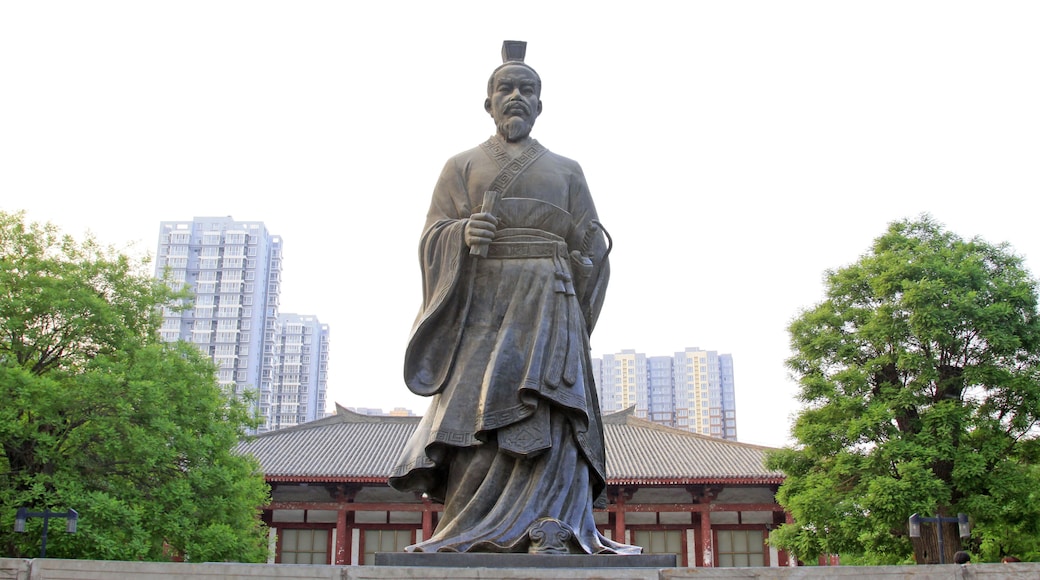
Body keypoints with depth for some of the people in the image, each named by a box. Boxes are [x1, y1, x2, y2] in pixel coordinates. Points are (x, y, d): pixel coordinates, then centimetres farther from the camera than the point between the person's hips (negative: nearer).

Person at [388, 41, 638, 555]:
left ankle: (550, 532, -22)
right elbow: (434, 237, 7)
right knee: (475, 411, -13)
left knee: (547, 408, -17)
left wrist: (576, 281, -3)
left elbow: (591, 245, 15)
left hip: (547, 305, 1)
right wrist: (463, 234, -16)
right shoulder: (462, 166, 18)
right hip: (481, 303, 0)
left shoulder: (567, 171, 20)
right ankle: (471, 539, -13)